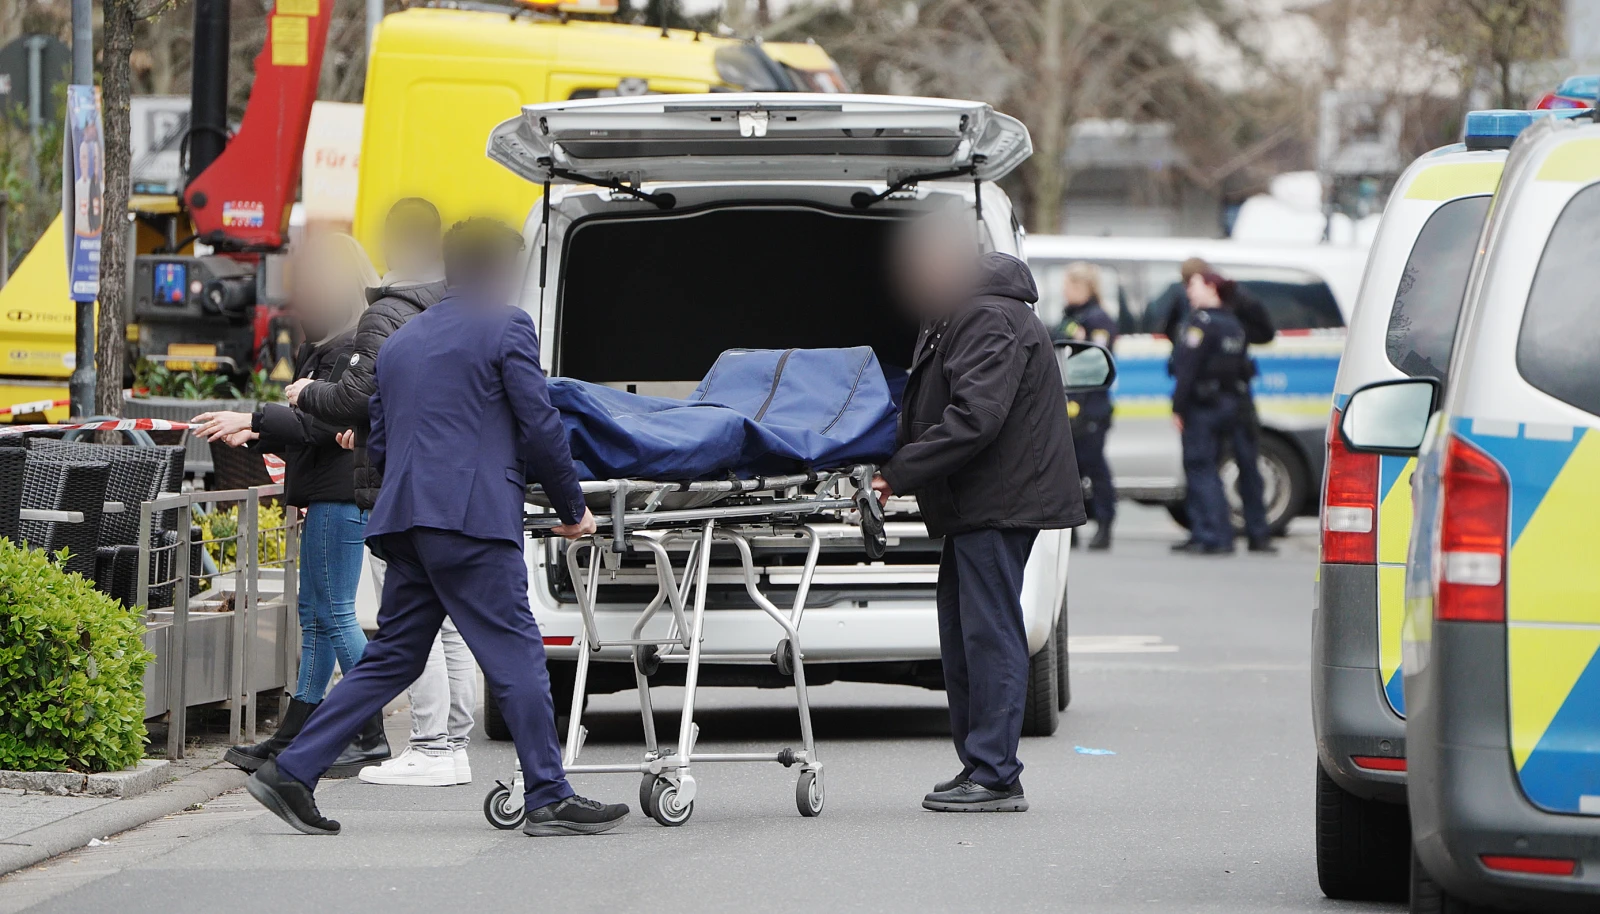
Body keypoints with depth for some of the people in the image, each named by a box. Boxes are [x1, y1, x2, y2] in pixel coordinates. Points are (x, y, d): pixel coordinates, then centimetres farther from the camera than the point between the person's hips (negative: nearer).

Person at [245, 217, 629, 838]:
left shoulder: (402, 341, 22)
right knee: (515, 655, -4)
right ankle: (549, 800, -5)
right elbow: (540, 427, -4)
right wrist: (573, 508, 6)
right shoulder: (506, 327, 0)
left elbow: (378, 446, 23)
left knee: (393, 658, 12)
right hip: (473, 518, -7)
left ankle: (290, 773, 7)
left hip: (403, 519, 7)